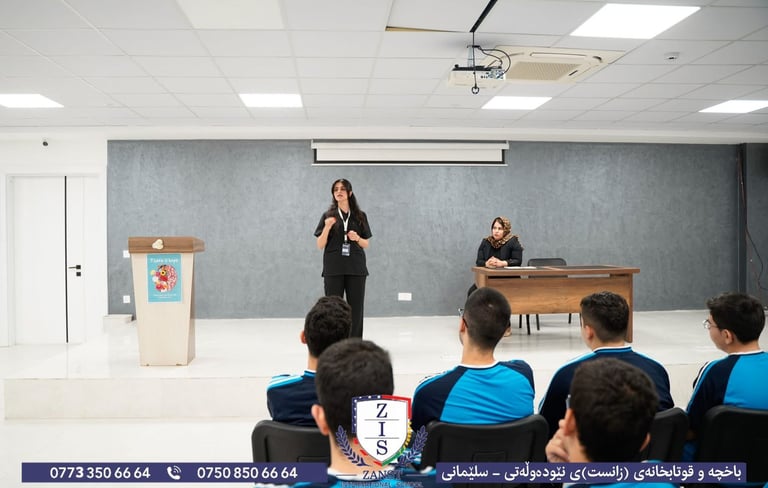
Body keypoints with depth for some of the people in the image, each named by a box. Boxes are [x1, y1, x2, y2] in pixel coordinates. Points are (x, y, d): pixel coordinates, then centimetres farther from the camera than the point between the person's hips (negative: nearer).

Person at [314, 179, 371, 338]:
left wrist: (357, 238, -11)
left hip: (355, 268, 1)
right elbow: (320, 245, 1)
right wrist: (327, 227, -15)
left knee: (356, 308, 2)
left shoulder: (360, 216, 7)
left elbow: (366, 244, 11)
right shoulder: (328, 215, 4)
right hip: (333, 269, -1)